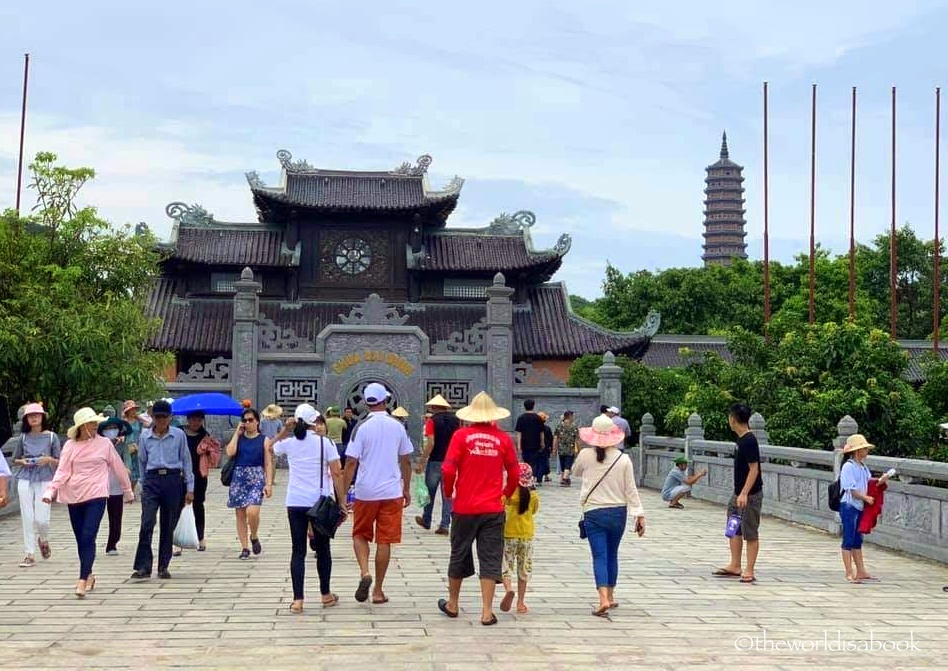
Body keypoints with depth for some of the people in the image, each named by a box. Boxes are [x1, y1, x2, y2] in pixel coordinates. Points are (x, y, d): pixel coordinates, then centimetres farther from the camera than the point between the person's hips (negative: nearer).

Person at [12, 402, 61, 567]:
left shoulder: (51, 437, 2)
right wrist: (23, 462, -5)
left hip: (44, 481, -2)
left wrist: (49, 459, -15)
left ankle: (43, 540, 26)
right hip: (25, 481, 2)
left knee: (41, 519, -7)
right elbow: (15, 460, 16)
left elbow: (59, 461, 5)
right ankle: (30, 555, 6)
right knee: (27, 518, -1)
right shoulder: (23, 437, 7)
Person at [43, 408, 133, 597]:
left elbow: (118, 468, 10)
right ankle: (88, 575, 26)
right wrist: (50, 491, -12)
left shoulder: (104, 443, 1)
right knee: (80, 539, 10)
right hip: (74, 496, 3)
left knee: (88, 538, -14)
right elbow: (62, 472, 2)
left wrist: (128, 490, 17)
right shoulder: (70, 446, 5)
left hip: (96, 496, -3)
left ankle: (83, 580, -17)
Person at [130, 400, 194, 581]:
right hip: (152, 481, 0)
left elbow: (186, 461, 6)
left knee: (168, 526, 6)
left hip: (173, 480, 0)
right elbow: (142, 461, 17)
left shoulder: (179, 435, 2)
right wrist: (143, 483, 19)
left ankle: (163, 567, 16)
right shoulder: (145, 436, 6)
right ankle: (143, 567, -11)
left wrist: (190, 488, 4)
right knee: (147, 523, -12)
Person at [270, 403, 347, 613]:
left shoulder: (289, 443, 1)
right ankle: (326, 595, 22)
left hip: (295, 503, 1)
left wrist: (285, 429, 15)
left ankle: (297, 599, -3)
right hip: (321, 502, -1)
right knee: (322, 549, 13)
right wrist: (341, 502, -3)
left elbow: (271, 447, 24)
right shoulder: (325, 443, -5)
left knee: (298, 551, 3)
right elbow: (336, 474, -8)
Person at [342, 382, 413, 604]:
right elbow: (405, 461, 8)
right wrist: (407, 490, 19)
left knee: (360, 535, 15)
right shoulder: (397, 427, 2)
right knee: (384, 541, 6)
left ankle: (364, 572, -8)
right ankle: (378, 590, 10)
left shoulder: (362, 427, -7)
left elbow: (351, 463, -9)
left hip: (366, 492, -2)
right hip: (392, 492, 2)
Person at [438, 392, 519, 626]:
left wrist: (448, 492, 9)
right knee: (490, 559, 5)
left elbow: (448, 470, -10)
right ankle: (487, 612, 4)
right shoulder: (503, 438, -3)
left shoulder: (461, 435, -7)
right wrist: (507, 493, 23)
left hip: (464, 507, 0)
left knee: (459, 555, 15)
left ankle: (452, 604, 30)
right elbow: (514, 473, 3)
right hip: (493, 509, 0)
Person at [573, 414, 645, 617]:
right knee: (612, 555, 17)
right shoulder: (623, 459, -6)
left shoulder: (585, 456, -7)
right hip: (618, 512, 2)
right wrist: (639, 515, -1)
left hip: (593, 512, -2)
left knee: (600, 557, -5)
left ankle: (604, 599, -21)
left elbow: (575, 472, 15)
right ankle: (610, 597, 27)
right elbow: (631, 490, -4)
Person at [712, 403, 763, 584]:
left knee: (750, 533, -1)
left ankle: (749, 571, 5)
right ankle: (735, 566, 24)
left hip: (750, 494, -10)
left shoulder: (749, 441, -18)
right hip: (739, 493, 10)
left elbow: (754, 469, -21)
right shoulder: (741, 439, 9)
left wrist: (744, 493, -26)